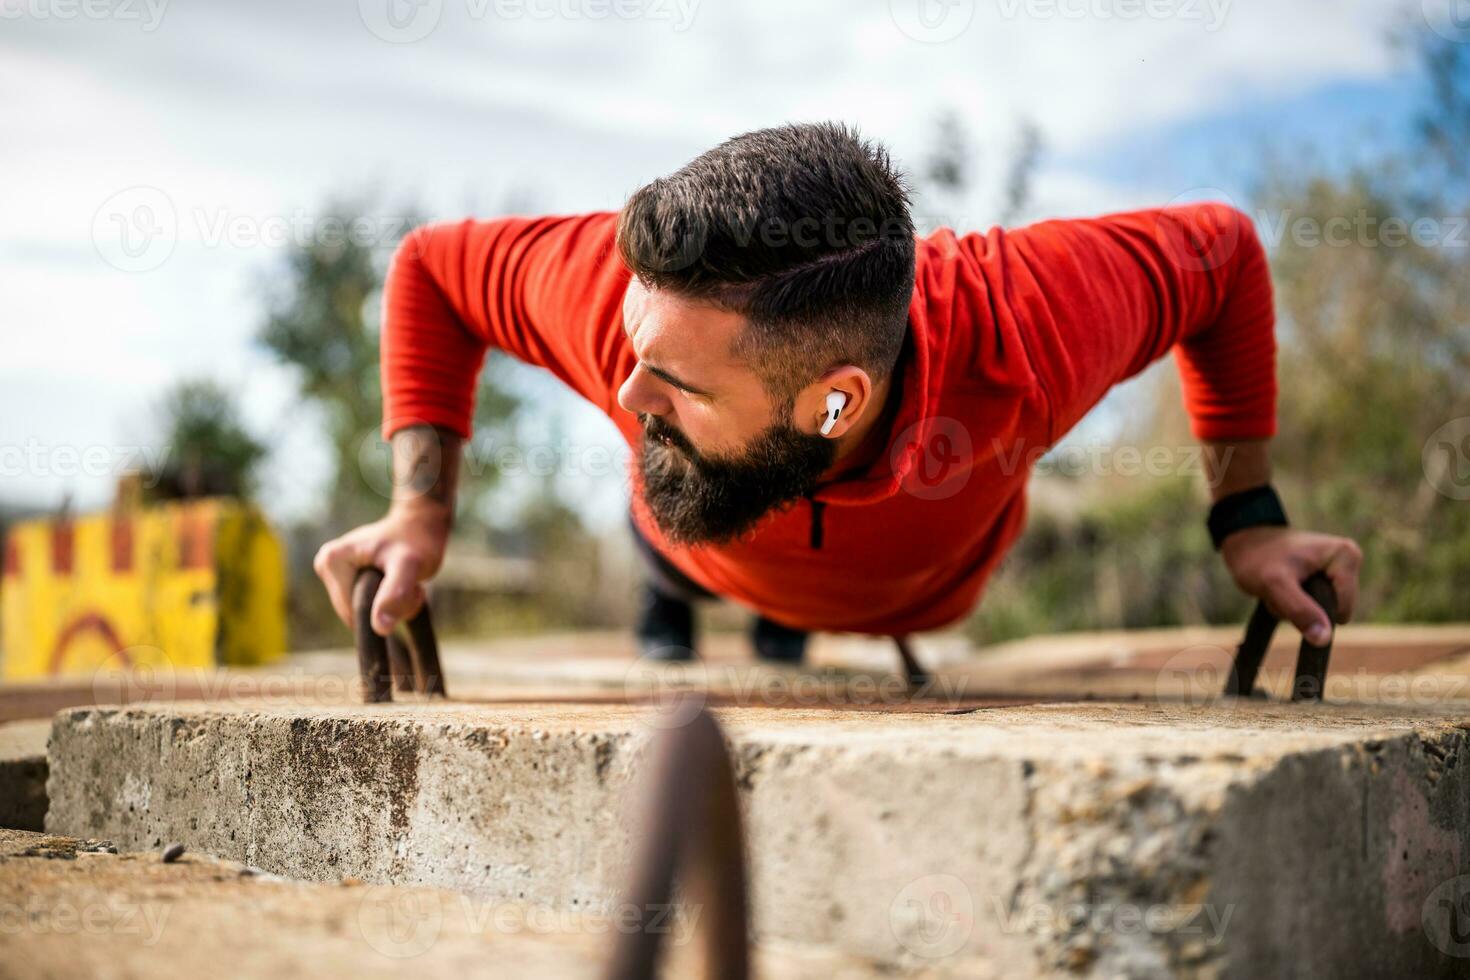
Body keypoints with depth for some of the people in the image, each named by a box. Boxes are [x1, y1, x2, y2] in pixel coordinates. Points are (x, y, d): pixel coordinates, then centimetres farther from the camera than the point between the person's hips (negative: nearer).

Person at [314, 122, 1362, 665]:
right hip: (713, 548, 0)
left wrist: (1248, 521, -30)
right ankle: (671, 600, 68)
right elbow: (432, 269, -25)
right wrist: (421, 513, -34)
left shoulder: (1028, 325, -50)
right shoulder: (621, 291, -47)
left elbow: (1219, 250, -28)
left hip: (928, 593, 1)